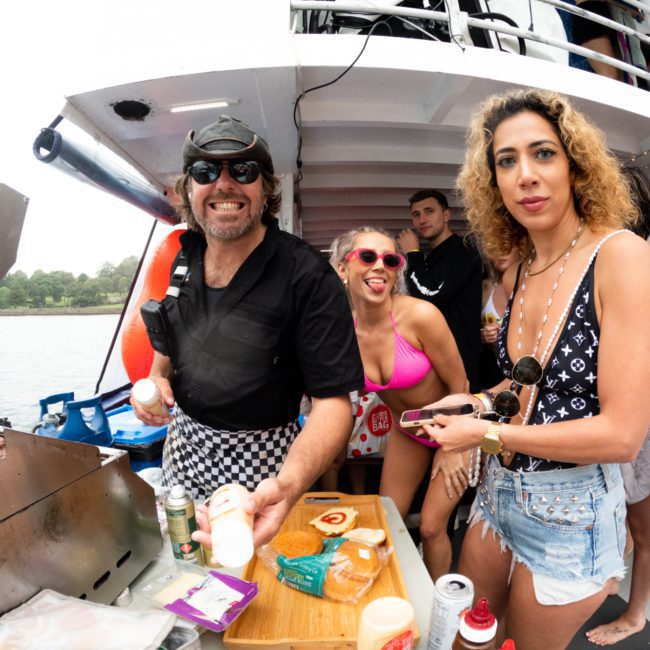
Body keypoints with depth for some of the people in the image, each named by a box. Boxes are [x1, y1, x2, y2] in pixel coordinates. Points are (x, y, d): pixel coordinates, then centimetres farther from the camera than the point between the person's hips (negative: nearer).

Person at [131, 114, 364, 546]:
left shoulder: (308, 278, -24)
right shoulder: (187, 256, -3)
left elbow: (332, 402, -28)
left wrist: (289, 484, -45)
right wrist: (157, 377, -6)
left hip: (260, 460, -5)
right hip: (183, 443, 6)